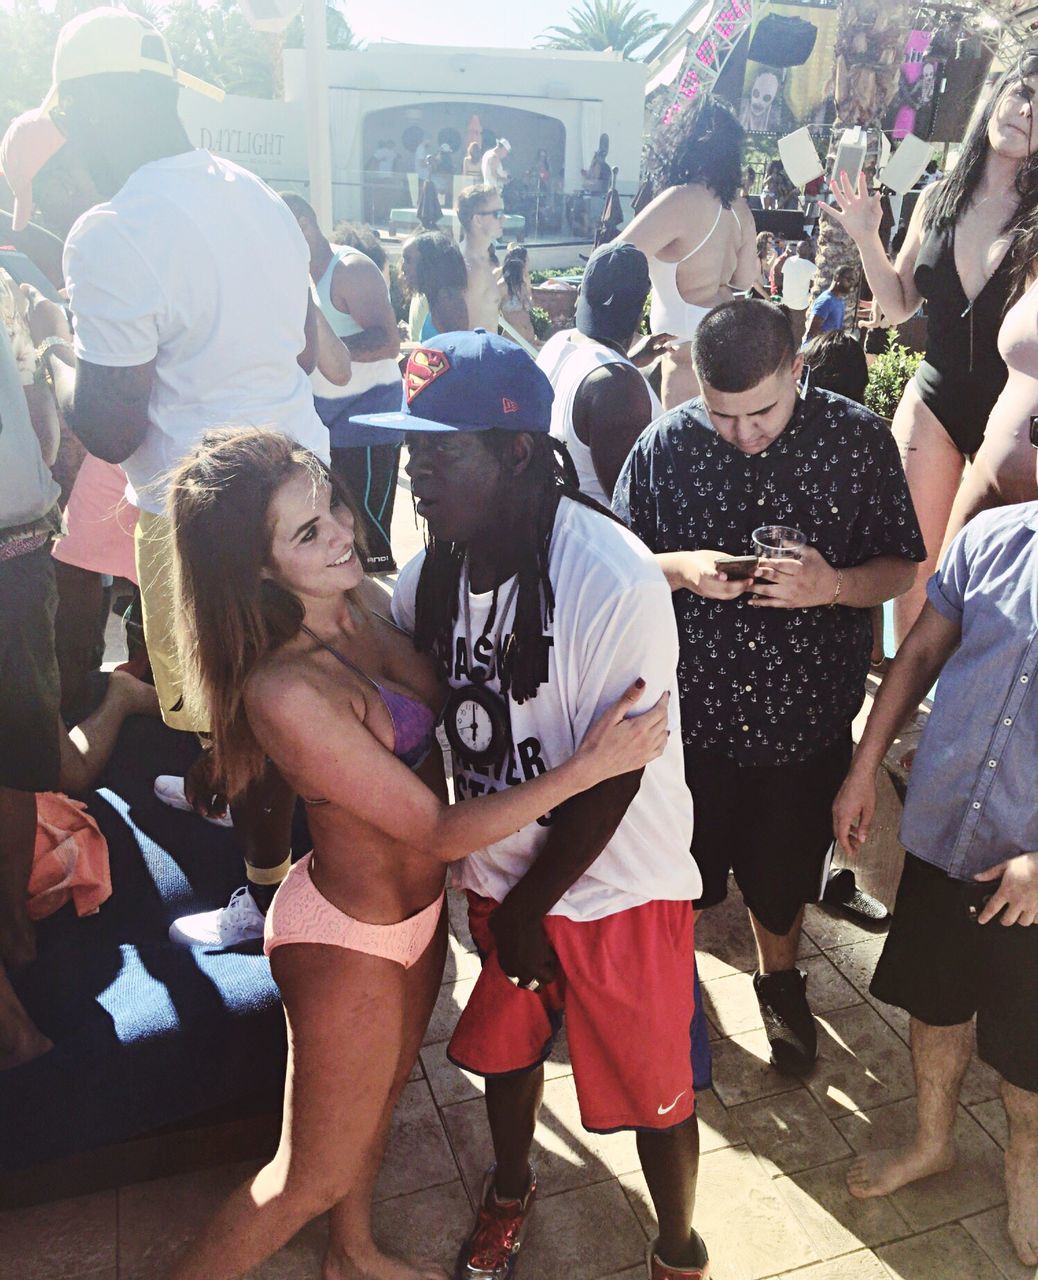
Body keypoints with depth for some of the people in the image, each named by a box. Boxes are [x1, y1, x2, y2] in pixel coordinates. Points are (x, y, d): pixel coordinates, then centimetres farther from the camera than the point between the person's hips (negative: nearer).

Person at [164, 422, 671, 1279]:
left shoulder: (367, 600, -8)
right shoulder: (284, 691, -33)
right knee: (316, 1176, 14)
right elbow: (439, 831, -27)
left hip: (418, 907, 8)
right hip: (348, 936, -8)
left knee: (380, 1098, 31)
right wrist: (590, 765, -29)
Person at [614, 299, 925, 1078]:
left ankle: (780, 978, 53)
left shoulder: (859, 439, -9)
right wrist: (681, 569, -22)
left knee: (784, 874, 22)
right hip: (691, 715, 0)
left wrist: (834, 585, -24)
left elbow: (900, 568, -3)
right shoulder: (665, 446, -9)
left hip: (807, 719, 1)